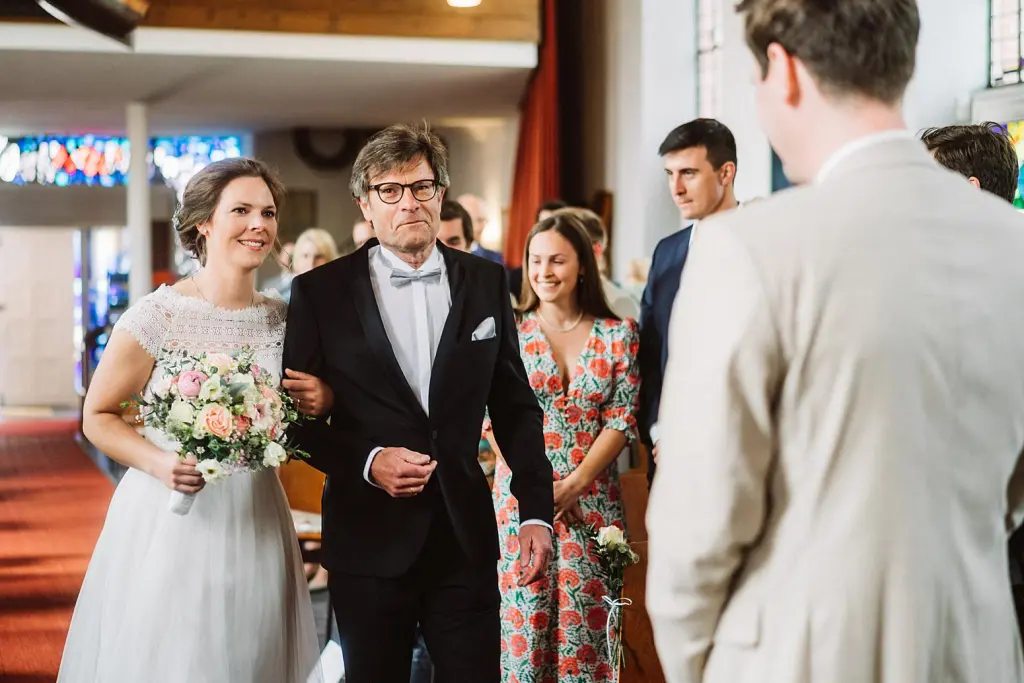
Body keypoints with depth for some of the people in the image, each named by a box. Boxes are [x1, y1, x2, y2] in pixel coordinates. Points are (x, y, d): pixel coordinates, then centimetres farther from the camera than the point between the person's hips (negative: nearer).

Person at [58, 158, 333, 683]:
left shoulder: (282, 319, 3)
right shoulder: (157, 315, -11)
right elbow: (98, 416, -4)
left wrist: (320, 403, -4)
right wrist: (158, 462, -21)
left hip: (254, 523, 4)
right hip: (168, 522, -4)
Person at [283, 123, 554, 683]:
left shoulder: (486, 283, 5)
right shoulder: (319, 293, -2)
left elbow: (516, 406, 8)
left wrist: (536, 510, 3)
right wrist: (366, 462, -15)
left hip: (465, 537, 2)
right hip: (369, 541, -1)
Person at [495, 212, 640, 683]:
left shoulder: (618, 335, 4)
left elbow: (622, 418, -1)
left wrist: (575, 483, -12)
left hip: (593, 498, 1)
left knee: (584, 623, 1)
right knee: (526, 619, -1)